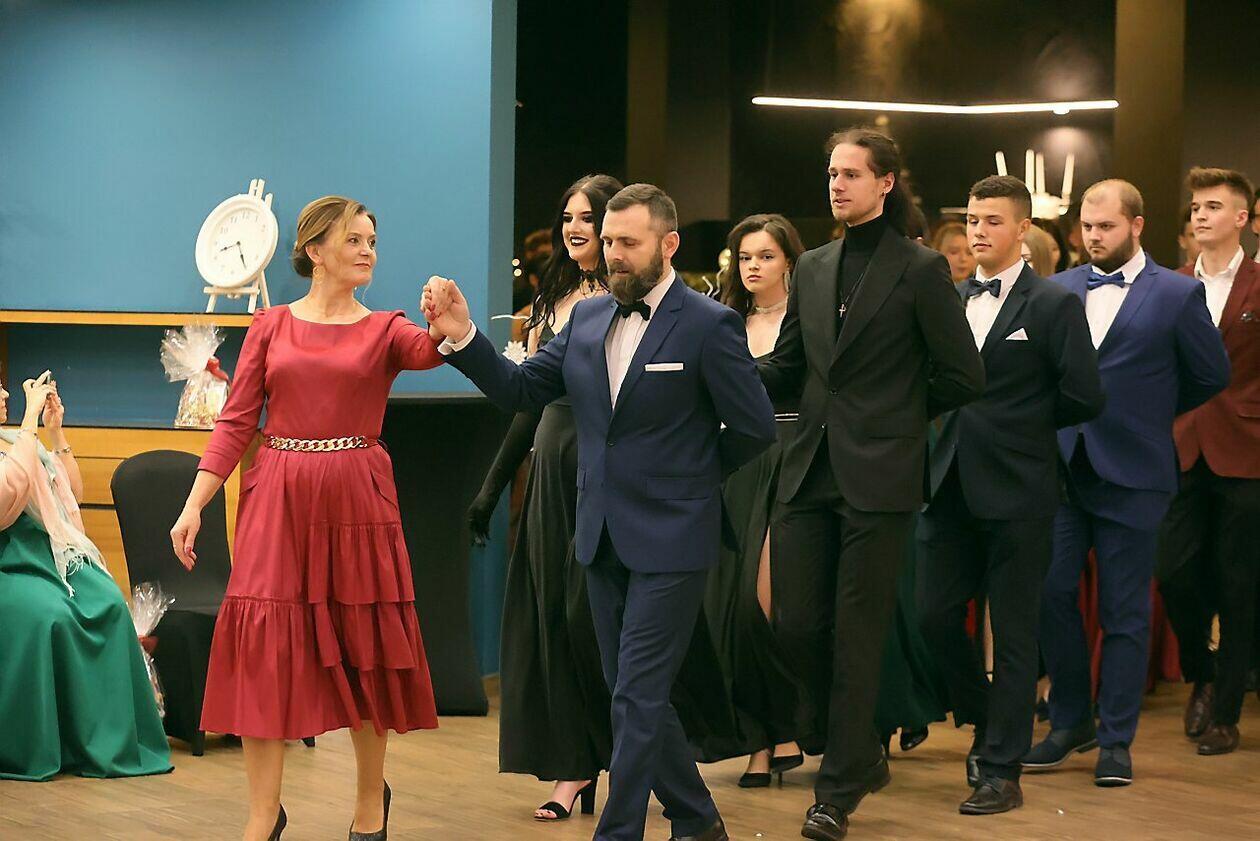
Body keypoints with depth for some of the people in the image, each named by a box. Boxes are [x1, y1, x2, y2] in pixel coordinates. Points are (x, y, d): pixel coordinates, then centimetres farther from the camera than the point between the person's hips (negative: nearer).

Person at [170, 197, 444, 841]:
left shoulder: (384, 330, 7)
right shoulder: (271, 326, 7)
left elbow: (429, 351, -16)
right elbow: (236, 421, 4)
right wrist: (194, 506, -4)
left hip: (356, 499, 0)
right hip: (278, 498, 0)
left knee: (361, 646, 6)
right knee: (264, 645, -4)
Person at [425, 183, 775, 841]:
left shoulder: (709, 325, -11)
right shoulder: (587, 320, 7)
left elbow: (755, 428, -7)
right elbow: (519, 391, 5)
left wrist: (693, 474, 4)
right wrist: (462, 337, -9)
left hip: (670, 539, -7)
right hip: (603, 536, 7)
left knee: (637, 695, -6)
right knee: (637, 693, 13)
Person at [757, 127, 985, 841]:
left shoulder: (920, 270, -4)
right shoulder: (813, 269, 13)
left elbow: (963, 377, -2)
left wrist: (896, 413, 4)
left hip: (878, 477, -5)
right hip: (811, 473, 5)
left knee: (857, 635, 0)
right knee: (796, 625, 4)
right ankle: (863, 750, 26)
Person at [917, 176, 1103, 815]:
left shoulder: (1055, 305, -5)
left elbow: (1084, 399, -8)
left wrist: (1022, 423, 1)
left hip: (1016, 492, -5)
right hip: (953, 489, 5)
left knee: (1013, 634, 2)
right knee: (935, 616, 6)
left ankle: (1002, 771, 9)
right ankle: (984, 723, 30)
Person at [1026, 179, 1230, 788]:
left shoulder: (1176, 294, -1)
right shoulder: (1057, 291, 9)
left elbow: (1212, 376, 7)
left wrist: (1152, 412, 13)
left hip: (1130, 474, -3)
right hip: (1061, 468, 3)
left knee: (1125, 612, 3)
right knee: (1052, 593, -1)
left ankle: (1116, 741, 11)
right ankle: (1071, 722, 17)